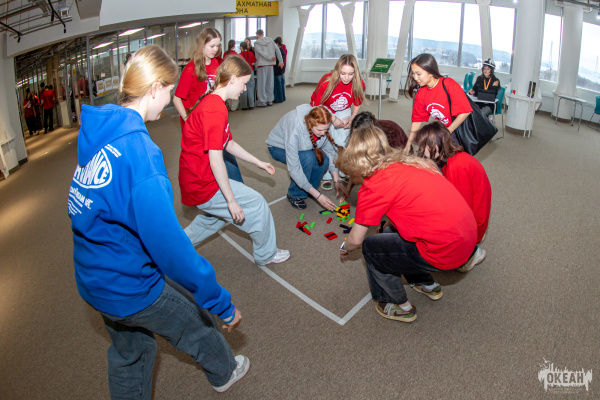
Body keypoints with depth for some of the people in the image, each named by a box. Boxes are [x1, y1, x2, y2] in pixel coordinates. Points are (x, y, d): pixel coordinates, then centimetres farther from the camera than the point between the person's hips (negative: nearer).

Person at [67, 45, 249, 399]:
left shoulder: (96, 132, -2)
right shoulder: (138, 150, -30)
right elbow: (169, 244, -32)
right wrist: (223, 304, -24)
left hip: (94, 281, 8)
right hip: (130, 289, -8)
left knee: (129, 353, 27)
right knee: (200, 322, 20)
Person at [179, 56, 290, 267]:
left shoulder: (209, 102, 9)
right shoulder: (216, 109, -24)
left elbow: (229, 143, 19)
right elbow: (215, 159, -26)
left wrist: (259, 162, 24)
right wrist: (231, 200, -21)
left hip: (194, 180, 10)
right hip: (202, 185, -10)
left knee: (219, 213, 31)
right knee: (256, 204, 3)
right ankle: (266, 254, 21)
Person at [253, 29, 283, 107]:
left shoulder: (256, 43, -4)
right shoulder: (270, 40, 9)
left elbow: (261, 52, -18)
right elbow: (277, 50, 3)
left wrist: (270, 58, -22)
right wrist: (280, 61, 2)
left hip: (261, 64, -5)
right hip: (270, 64, 5)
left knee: (261, 83, 1)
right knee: (269, 83, 12)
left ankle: (263, 101, 0)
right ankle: (270, 100, 17)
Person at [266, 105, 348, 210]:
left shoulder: (322, 125, -27)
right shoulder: (295, 130, -42)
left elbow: (330, 151, -15)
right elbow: (293, 169, -40)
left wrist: (337, 180, -24)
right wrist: (317, 195, -39)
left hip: (303, 148, 5)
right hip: (279, 147, -5)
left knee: (323, 159, -23)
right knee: (308, 158, -34)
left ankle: (306, 190, 2)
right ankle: (295, 195, -12)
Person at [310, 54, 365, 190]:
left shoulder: (359, 84, -24)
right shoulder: (327, 82, -35)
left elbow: (357, 103, -1)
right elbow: (317, 105, -20)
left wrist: (352, 117, -17)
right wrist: (333, 119, -25)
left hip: (343, 112, 3)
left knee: (341, 143, -7)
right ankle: (326, 177, -5)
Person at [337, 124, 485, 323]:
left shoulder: (375, 184, -12)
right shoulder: (410, 163, 10)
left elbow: (356, 239, -4)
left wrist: (344, 248, 20)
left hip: (445, 252, -8)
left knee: (371, 248, 7)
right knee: (393, 232, 23)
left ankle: (401, 307, 21)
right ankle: (427, 285, 36)